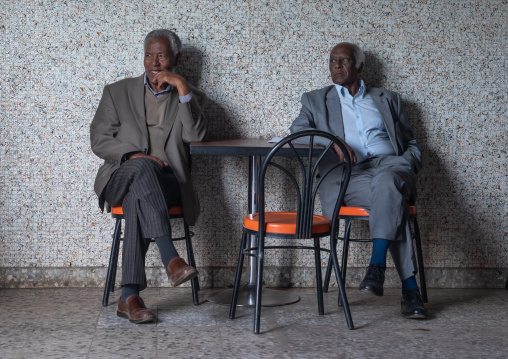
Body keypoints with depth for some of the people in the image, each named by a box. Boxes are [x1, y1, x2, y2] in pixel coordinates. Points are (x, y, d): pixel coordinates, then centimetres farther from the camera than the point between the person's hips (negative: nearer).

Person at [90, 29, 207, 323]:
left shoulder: (188, 97, 15)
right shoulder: (118, 92, 16)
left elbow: (197, 136, -6)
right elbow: (99, 140, 7)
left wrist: (182, 88, -12)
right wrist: (134, 156, -11)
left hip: (167, 184, 0)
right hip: (123, 177, 0)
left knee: (137, 199, -36)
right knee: (142, 169, -37)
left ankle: (130, 296, -38)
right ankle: (171, 258, -46)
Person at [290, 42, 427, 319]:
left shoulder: (388, 99, 28)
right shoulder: (316, 100, 25)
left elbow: (411, 144, 26)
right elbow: (298, 131, 6)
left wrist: (407, 165, 1)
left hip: (390, 164, 2)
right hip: (348, 174, -1)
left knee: (386, 183, -39)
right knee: (390, 197, -35)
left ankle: (377, 265, -39)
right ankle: (409, 287, -35)